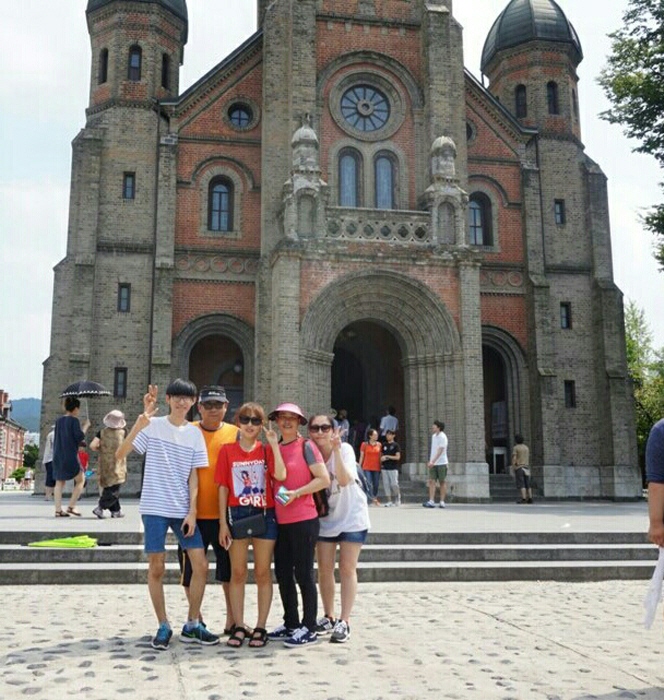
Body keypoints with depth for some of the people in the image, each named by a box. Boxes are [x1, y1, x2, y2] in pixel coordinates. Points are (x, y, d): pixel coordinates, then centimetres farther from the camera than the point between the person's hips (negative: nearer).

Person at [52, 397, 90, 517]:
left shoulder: (59, 421, 11)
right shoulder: (74, 420, -9)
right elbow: (79, 437, -13)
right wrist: (85, 426, 1)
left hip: (58, 456, 6)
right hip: (70, 455, -6)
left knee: (59, 482, 9)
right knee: (81, 480, 7)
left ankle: (58, 510, 4)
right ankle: (71, 506, 0)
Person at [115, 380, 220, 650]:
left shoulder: (194, 433, 7)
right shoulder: (152, 425, -3)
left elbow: (193, 475, 7)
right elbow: (120, 454, -13)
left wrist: (192, 511, -2)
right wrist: (140, 422, -25)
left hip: (183, 510, 3)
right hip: (155, 508, -3)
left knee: (201, 565, -1)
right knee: (156, 567, 1)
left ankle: (192, 625, 13)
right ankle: (163, 626, 16)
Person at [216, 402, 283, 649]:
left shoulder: (266, 450, 4)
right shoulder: (228, 450, 3)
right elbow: (223, 488, 2)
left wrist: (274, 444, -15)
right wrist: (223, 522, -2)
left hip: (265, 514, 0)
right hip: (238, 514, 0)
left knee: (262, 573, 5)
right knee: (237, 573, 6)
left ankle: (260, 628, 13)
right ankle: (238, 626, 14)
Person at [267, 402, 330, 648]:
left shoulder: (306, 446, -6)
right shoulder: (273, 449, 11)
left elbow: (324, 479, -11)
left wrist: (296, 493, -16)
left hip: (304, 520, -7)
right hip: (280, 521, 7)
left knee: (303, 573, 0)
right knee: (283, 573, 13)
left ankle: (309, 628, 10)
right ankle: (291, 624, 26)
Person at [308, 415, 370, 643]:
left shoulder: (345, 449, -19)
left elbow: (344, 480, -33)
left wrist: (336, 449, -39)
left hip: (351, 516, -4)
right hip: (325, 519, 4)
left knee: (347, 568, -3)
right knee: (324, 569, 8)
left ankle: (344, 621, 3)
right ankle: (328, 617, 23)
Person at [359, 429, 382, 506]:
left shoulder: (379, 445, 6)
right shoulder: (364, 444, 0)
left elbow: (380, 456, 11)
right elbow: (361, 457, 4)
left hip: (376, 468, 2)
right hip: (367, 468, -2)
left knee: (376, 485, 7)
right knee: (368, 484, -10)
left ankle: (375, 499, 20)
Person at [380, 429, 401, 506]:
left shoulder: (395, 445, 0)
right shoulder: (384, 445, 13)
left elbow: (398, 457, -7)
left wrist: (387, 457, -12)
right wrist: (382, 458, -3)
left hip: (393, 468, -4)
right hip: (384, 468, 4)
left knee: (394, 484, -8)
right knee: (386, 484, 0)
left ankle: (398, 496, 17)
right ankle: (390, 501, 6)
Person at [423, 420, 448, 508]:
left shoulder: (442, 437, -12)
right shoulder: (433, 436, 13)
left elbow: (440, 451, -20)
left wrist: (433, 461, -26)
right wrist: (430, 461, 17)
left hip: (441, 463, -7)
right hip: (433, 463, 7)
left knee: (442, 482, 3)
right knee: (432, 481, -3)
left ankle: (442, 501, 8)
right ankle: (431, 501, -7)